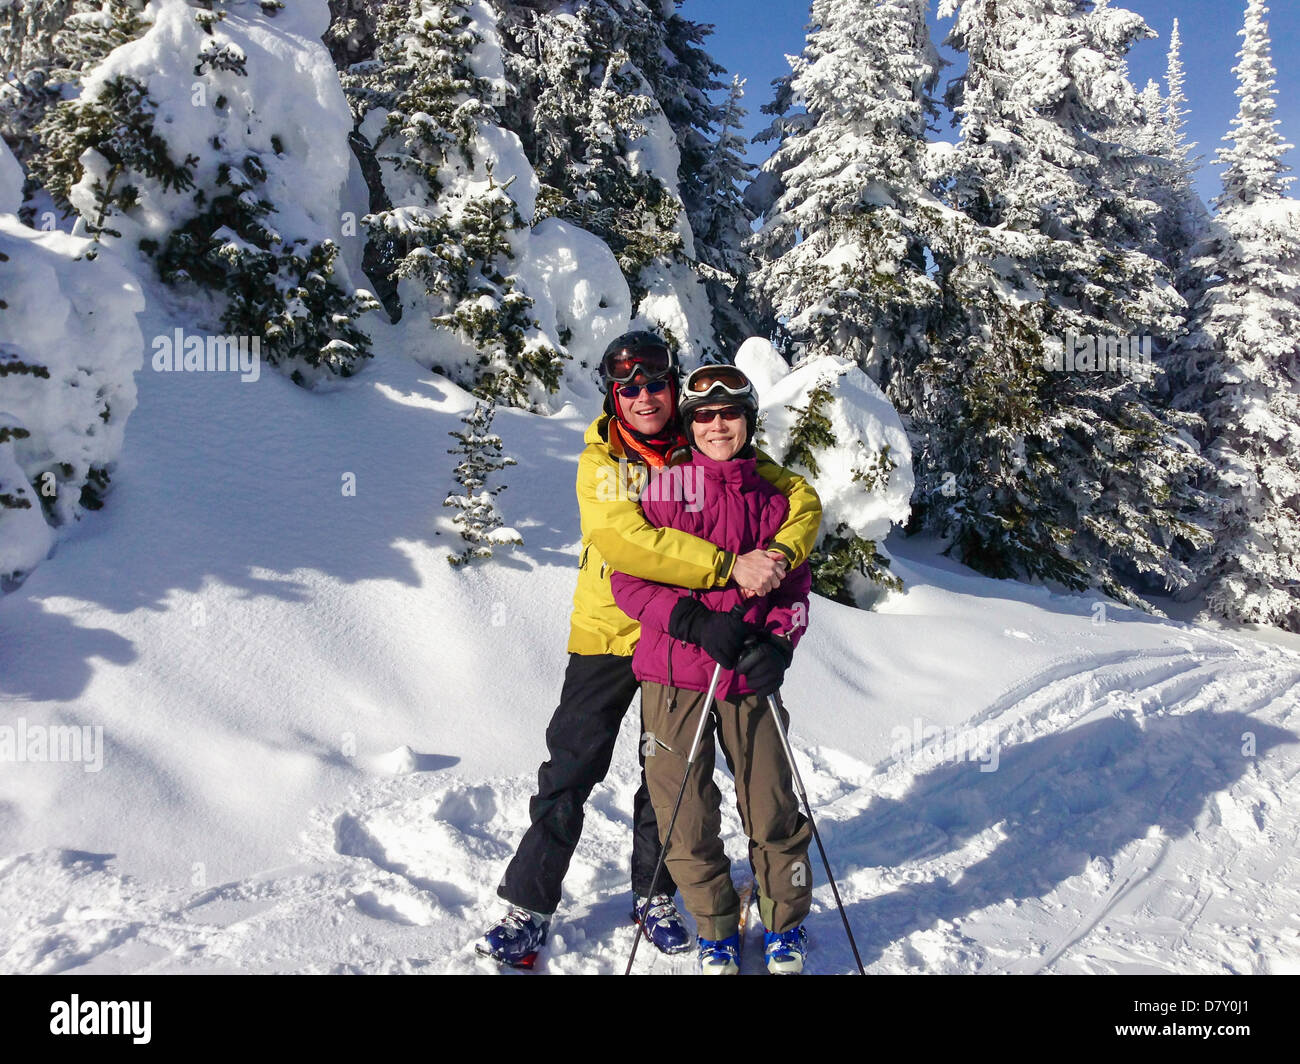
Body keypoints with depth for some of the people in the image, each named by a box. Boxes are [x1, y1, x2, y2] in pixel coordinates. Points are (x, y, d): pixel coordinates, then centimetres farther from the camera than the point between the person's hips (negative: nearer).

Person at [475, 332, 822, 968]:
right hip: (609, 631, -2)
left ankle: (654, 895, 32)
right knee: (572, 768, 1)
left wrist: (781, 552, -25)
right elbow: (626, 540, -28)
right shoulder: (601, 462, -9)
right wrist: (729, 565, -34)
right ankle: (527, 906, 15)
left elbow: (801, 497, -3)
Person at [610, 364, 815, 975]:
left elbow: (795, 588, 13)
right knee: (687, 821, 5)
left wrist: (779, 643, -6)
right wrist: (697, 622, -15)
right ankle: (716, 930, 30)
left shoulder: (771, 499, 10)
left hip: (751, 678, 2)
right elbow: (627, 579, -3)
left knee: (773, 812, 4)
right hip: (675, 677, -2)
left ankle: (784, 926, 31)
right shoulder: (664, 487, 0)